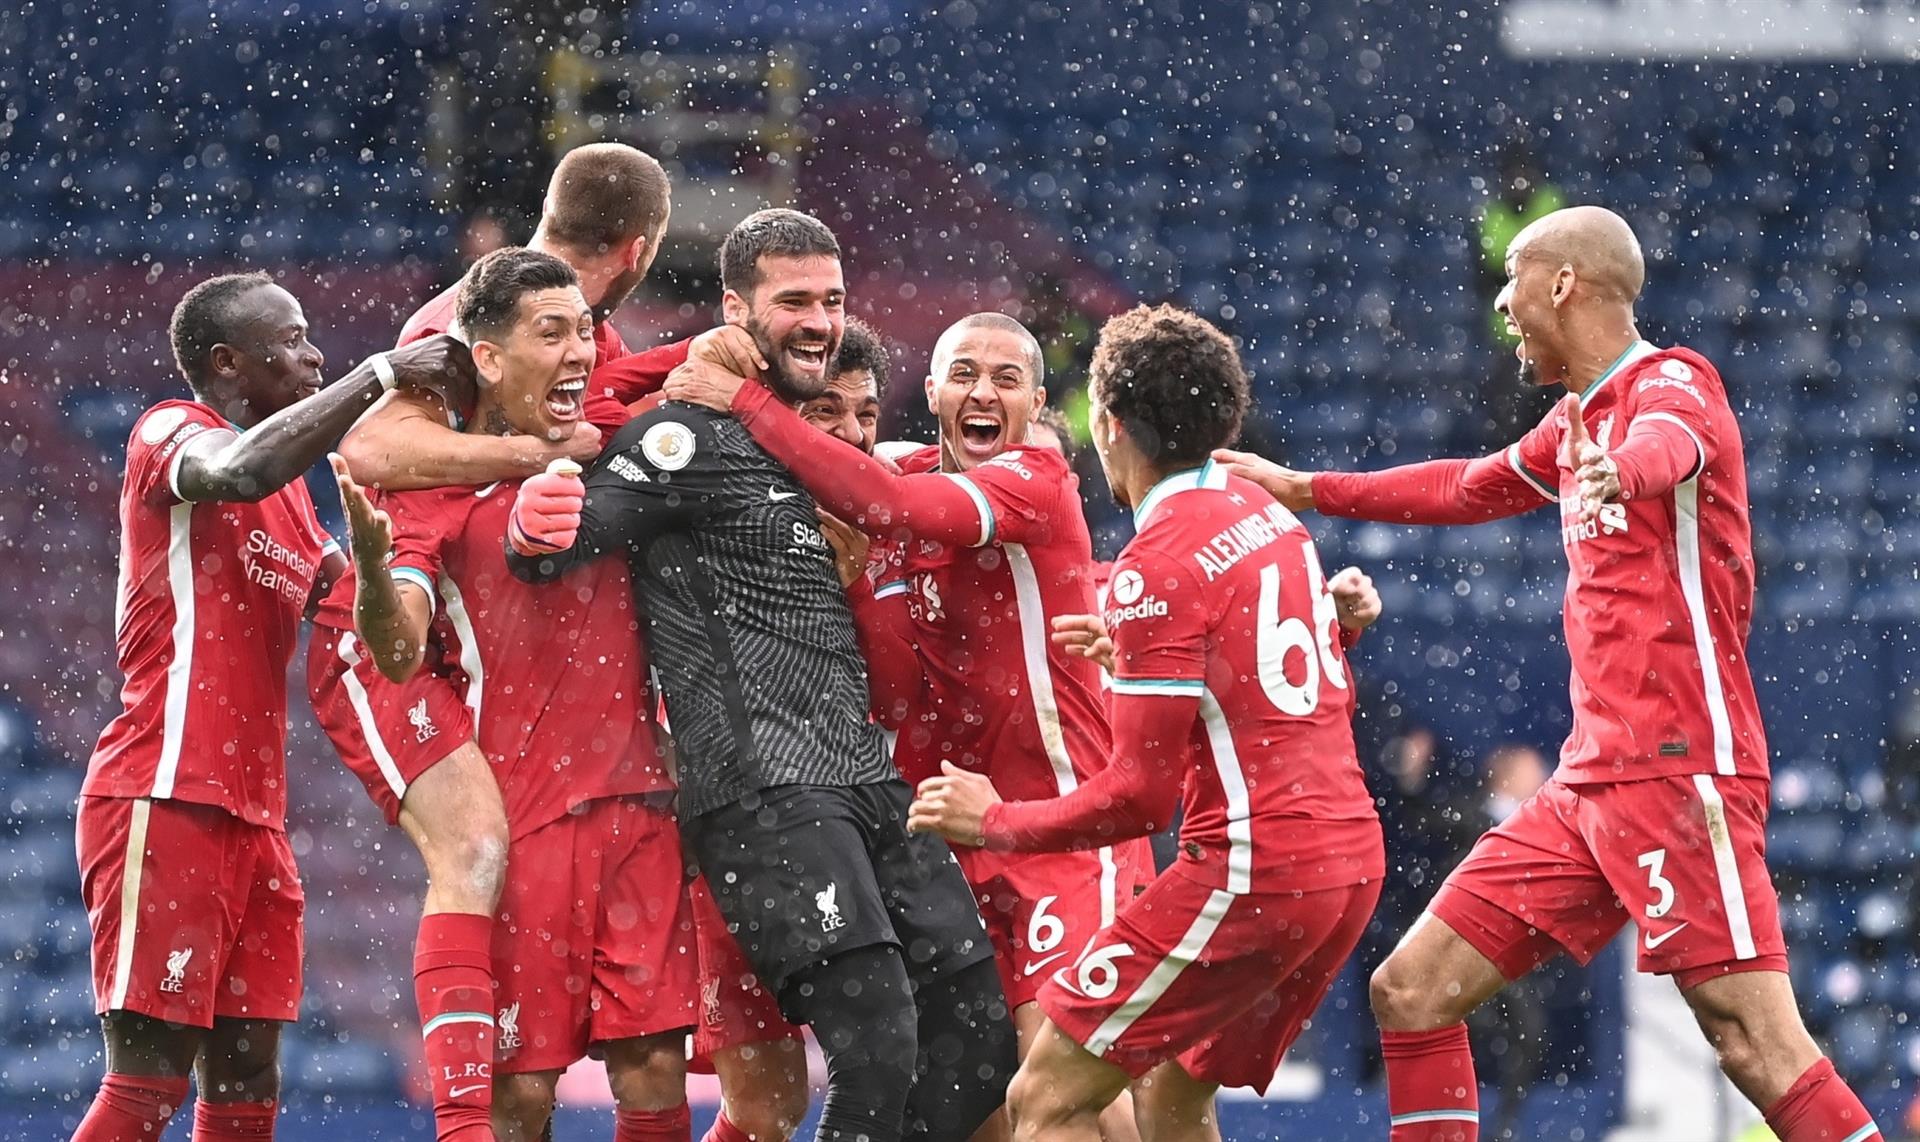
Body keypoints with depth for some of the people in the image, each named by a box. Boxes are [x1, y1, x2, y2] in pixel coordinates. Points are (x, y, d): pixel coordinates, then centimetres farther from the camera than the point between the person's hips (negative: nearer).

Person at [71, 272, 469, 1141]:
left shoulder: (288, 490, 22)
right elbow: (240, 472, -29)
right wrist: (380, 375, -25)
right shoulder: (169, 433, -5)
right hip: (166, 804, -9)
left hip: (252, 816, 9)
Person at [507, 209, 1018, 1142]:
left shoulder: (816, 440, 19)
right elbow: (566, 534, -17)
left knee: (979, 1039, 6)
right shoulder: (691, 436, -7)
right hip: (763, 793, -9)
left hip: (863, 780, 9)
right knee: (879, 1053, -20)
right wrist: (534, 524, -38)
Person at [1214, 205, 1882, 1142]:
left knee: (1761, 1050, -20)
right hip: (1590, 781, 9)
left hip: (1680, 773, -9)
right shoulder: (1575, 422, 20)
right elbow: (1471, 489, 40)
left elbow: (1668, 442, -32)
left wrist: (1621, 472, -56)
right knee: (1410, 993, 5)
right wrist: (1303, 490, 46)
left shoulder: (1672, 382, -7)